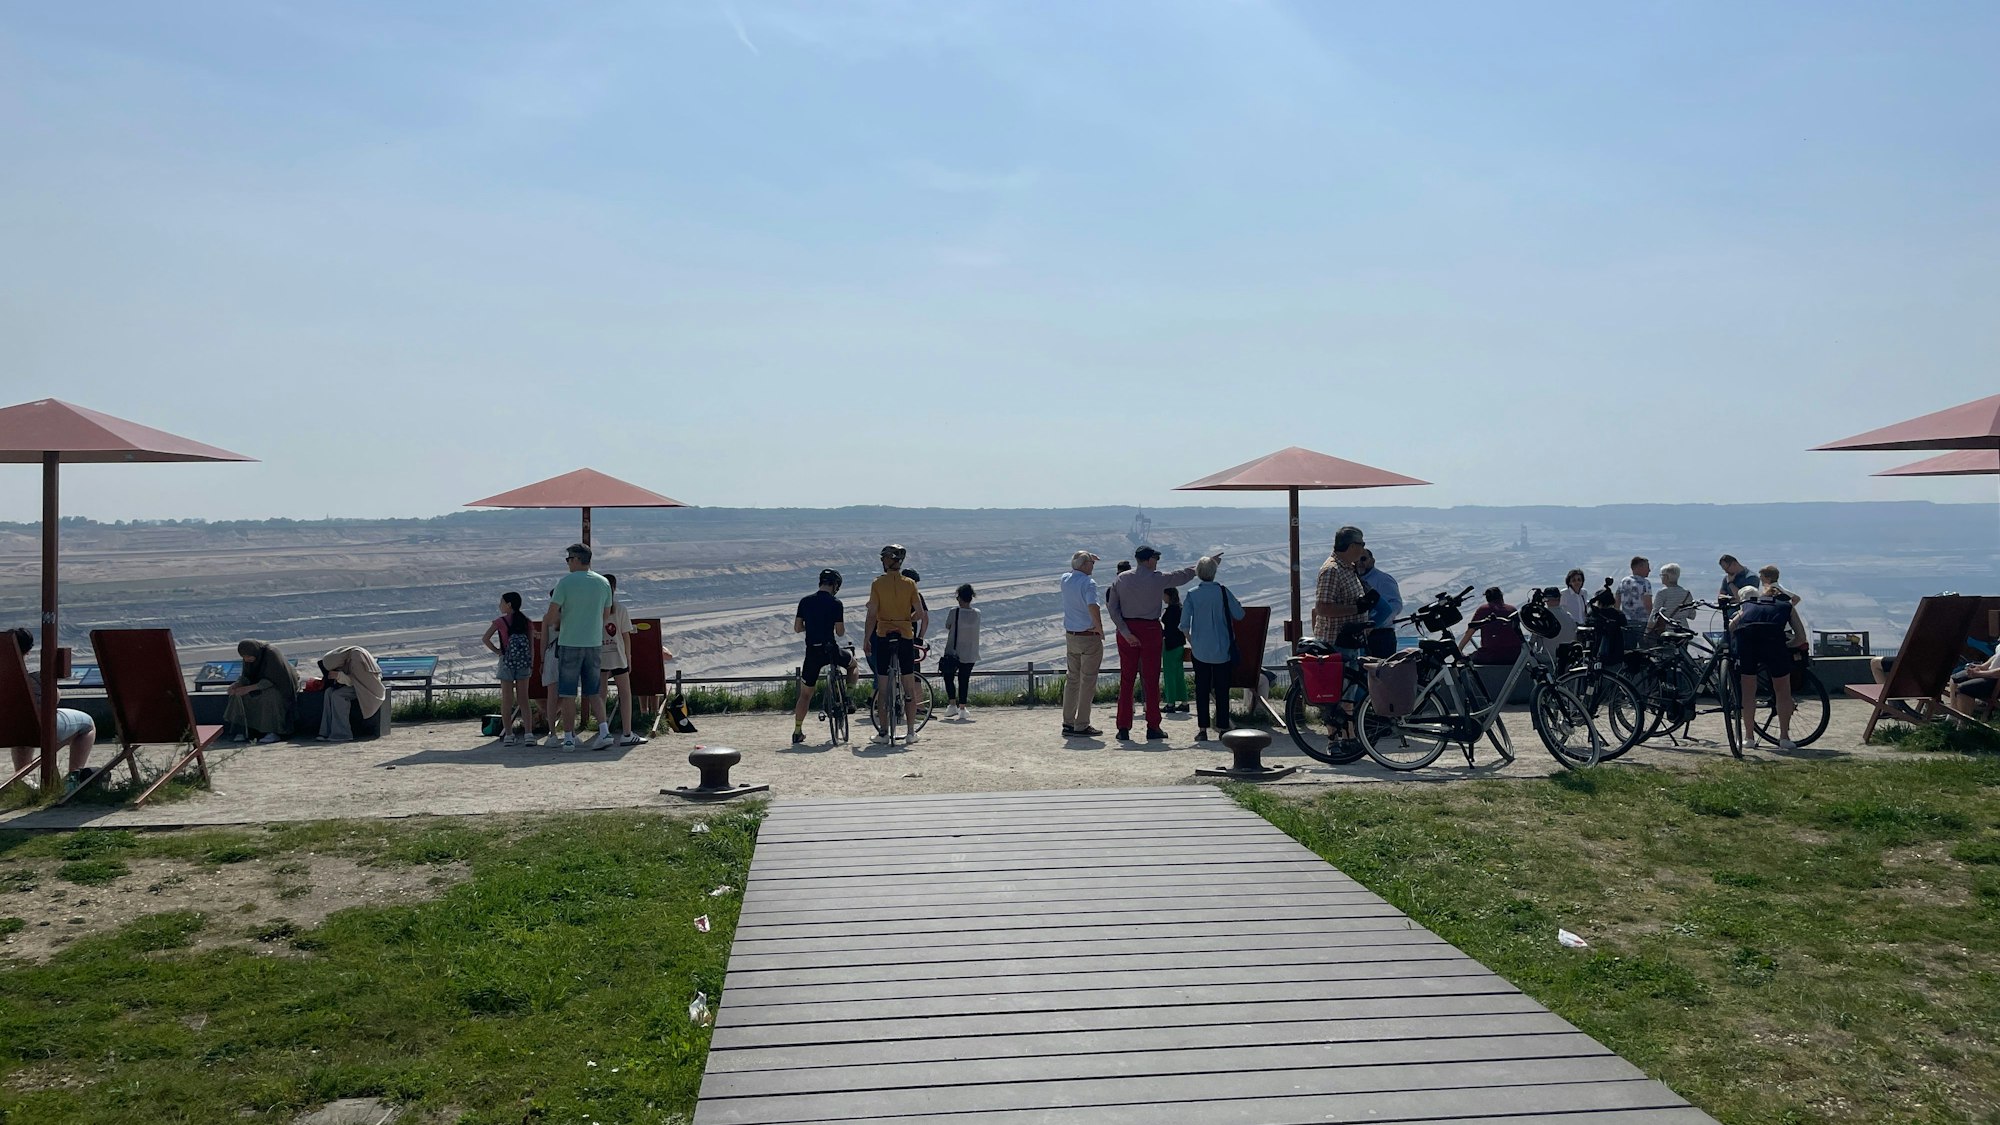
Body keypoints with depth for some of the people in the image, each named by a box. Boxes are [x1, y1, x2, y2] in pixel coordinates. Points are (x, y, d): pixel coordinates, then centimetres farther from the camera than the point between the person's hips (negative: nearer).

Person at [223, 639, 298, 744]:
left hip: (282, 685, -7)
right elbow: (246, 677, -1)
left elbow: (271, 680, -29)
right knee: (241, 694, -16)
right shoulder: (248, 658, -7)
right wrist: (236, 684, -23)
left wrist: (249, 688, -35)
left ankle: (273, 732, -31)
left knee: (268, 695, -36)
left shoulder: (271, 654, -28)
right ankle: (243, 731, -16)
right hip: (263, 683, 7)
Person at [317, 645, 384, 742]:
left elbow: (355, 679, -23)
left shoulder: (356, 655, -26)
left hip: (368, 686, -9)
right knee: (329, 691, -8)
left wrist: (339, 676, -29)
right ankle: (328, 732, -9)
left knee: (338, 695, -23)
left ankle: (342, 734, -20)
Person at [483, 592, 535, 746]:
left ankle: (508, 734, 5)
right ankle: (528, 733, -1)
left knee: (507, 700, 4)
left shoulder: (500, 622, -5)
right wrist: (531, 664, 7)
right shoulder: (527, 622, 4)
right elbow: (532, 646, 3)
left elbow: (485, 638, -12)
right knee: (523, 700, 6)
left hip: (507, 662, -2)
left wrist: (497, 651, -1)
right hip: (524, 663, 3)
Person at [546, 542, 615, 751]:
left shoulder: (565, 582, -10)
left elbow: (552, 616, -11)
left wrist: (559, 623, 10)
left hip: (569, 643, -4)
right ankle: (603, 731, -2)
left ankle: (569, 738, 6)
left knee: (568, 694, 4)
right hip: (594, 643, 4)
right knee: (593, 692, 11)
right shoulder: (603, 583, 5)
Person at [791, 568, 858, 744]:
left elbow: (797, 628, 6)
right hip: (831, 650, -3)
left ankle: (797, 732, 12)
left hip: (812, 652, 3)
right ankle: (848, 700, 15)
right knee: (853, 665, 29)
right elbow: (840, 632, -7)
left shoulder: (805, 601, 4)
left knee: (805, 694, 14)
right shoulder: (835, 603, -7)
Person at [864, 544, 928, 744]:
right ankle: (911, 732, 7)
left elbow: (872, 615, -7)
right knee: (909, 686, 8)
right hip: (906, 637, 1)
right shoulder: (909, 584, -1)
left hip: (883, 637, -1)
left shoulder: (878, 583, -5)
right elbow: (921, 613, -3)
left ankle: (883, 732, 8)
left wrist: (867, 639, 2)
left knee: (882, 687, 7)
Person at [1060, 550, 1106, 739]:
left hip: (1071, 636, 7)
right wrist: (1100, 628, -19)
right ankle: (1082, 726, 0)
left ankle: (1068, 723, 16)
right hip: (1089, 637, -7)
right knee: (1088, 681, -1)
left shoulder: (1065, 579, 5)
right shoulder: (1088, 583, -16)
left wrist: (1088, 559, 25)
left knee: (1072, 679, 14)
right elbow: (1093, 606, -31)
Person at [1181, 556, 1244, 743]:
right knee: (1222, 688, 7)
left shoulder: (1192, 594, -4)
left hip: (1200, 650, 1)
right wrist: (1237, 603, 18)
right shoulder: (1223, 591, -7)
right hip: (1222, 650, 0)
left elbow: (1184, 624, -4)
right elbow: (1239, 615, -2)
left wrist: (1190, 640, 13)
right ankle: (1222, 727, 7)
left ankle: (1202, 729, 3)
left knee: (1201, 689, 6)